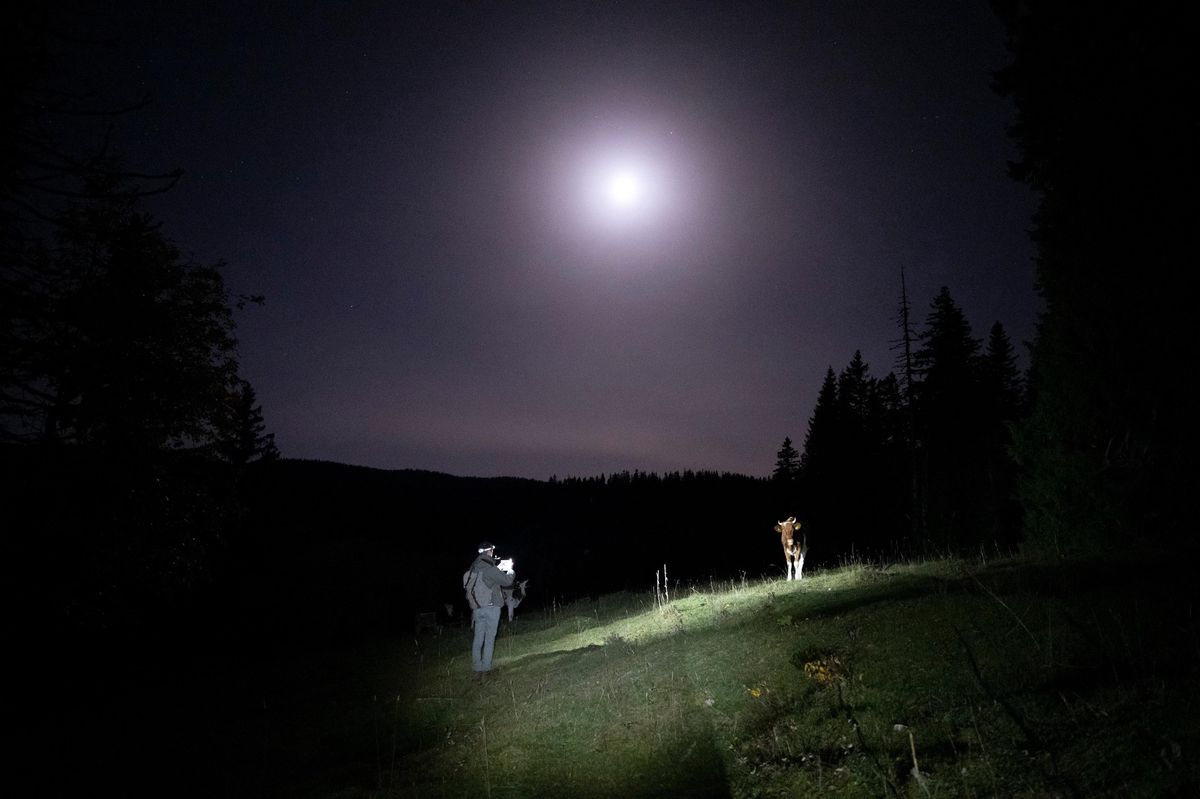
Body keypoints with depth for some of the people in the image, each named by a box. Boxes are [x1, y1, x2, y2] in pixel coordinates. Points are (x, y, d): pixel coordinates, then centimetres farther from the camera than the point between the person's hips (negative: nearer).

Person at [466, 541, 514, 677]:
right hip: (491, 606, -6)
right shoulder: (489, 567, -16)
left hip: (477, 607, 6)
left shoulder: (473, 567, 7)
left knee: (478, 638, 10)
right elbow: (506, 581, -11)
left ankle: (477, 669, 13)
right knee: (489, 638, 2)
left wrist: (501, 571, 19)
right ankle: (485, 669, 4)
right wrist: (510, 573, 10)